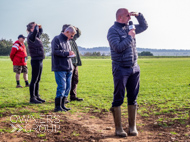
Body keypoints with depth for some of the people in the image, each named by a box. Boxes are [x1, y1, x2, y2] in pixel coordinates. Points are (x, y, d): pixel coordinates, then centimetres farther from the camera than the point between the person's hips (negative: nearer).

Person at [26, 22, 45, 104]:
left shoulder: (36, 36, 15)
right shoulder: (30, 37, -12)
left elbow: (40, 31, 35)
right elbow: (36, 31, -33)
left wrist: (40, 27, 14)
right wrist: (36, 26, -12)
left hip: (39, 61, 9)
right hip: (35, 61, -9)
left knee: (38, 80, 13)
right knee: (34, 80, -4)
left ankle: (36, 96, 21)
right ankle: (32, 98, 1)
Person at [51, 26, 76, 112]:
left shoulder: (67, 41, 21)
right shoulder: (57, 39, -5)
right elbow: (55, 51, -17)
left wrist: (70, 54, 8)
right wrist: (67, 53, -17)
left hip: (68, 68, 9)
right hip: (60, 68, -9)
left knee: (67, 87, 8)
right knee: (62, 86, -11)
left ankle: (62, 105, 17)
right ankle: (57, 106, -3)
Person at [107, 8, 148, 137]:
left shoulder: (129, 28, 14)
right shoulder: (113, 30, -7)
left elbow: (144, 26, 28)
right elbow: (118, 47, -20)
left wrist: (138, 15, 13)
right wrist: (130, 37, -12)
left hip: (134, 68, 7)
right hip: (121, 69, -7)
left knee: (133, 98, 8)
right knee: (118, 99, -1)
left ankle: (133, 127, 17)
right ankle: (118, 128, 7)